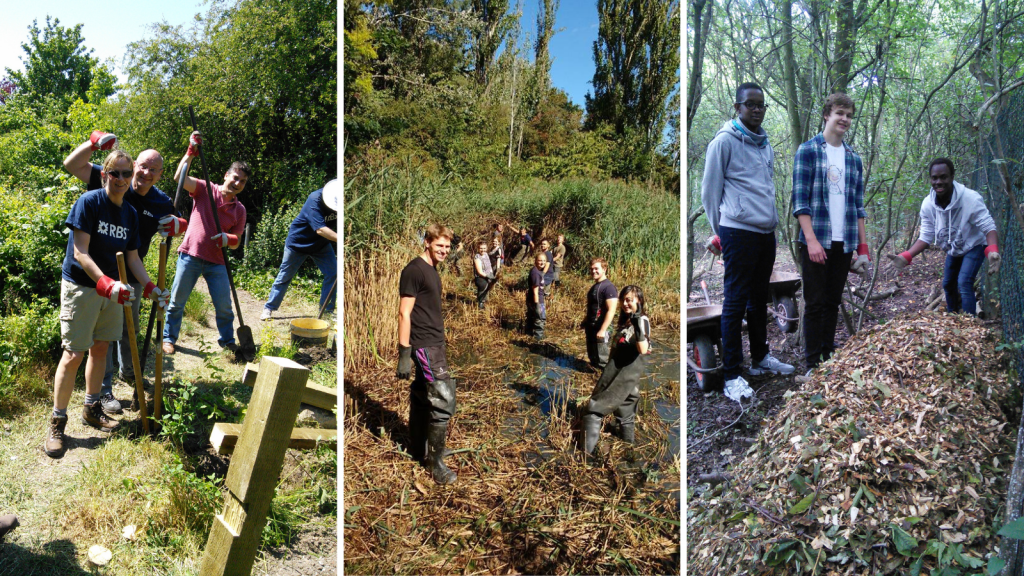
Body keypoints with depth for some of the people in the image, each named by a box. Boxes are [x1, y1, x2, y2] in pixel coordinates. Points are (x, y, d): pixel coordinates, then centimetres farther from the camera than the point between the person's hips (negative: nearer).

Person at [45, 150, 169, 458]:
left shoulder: (130, 213, 6)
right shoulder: (89, 202, -14)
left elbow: (132, 257, 10)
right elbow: (80, 252, -19)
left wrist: (150, 287, -3)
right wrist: (106, 283, -31)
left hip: (112, 288, 6)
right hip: (80, 286, -6)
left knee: (100, 348, 15)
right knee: (73, 355, -6)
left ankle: (91, 409, 30)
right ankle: (57, 422, 6)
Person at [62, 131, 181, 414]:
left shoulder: (161, 203, -2)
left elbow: (181, 225, 11)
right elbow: (72, 164, -14)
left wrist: (178, 225, -15)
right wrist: (94, 142, -30)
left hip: (132, 275, 5)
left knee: (130, 327, 22)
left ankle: (127, 371, 45)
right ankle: (103, 390, 11)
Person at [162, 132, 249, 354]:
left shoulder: (239, 210, 7)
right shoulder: (205, 190, -1)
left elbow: (237, 242, 8)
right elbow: (179, 178, -18)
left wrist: (228, 239, -15)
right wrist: (191, 152, -24)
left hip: (216, 261, 3)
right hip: (191, 255, -2)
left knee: (224, 304, 4)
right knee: (177, 300, 5)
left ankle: (227, 339, 22)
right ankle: (169, 338, 21)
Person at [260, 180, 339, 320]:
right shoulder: (315, 200, -34)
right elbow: (320, 229, -43)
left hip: (321, 245, 5)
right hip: (298, 242, -5)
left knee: (334, 273, -6)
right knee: (285, 276, 5)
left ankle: (327, 310, 6)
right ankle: (269, 308, 20)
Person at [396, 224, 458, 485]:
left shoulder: (431, 270, 14)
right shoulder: (414, 270, -15)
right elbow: (404, 313, -17)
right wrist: (404, 354, -20)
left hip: (434, 343, 9)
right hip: (425, 346, -9)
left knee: (422, 395, 17)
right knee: (443, 401, -9)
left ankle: (417, 449, 30)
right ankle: (436, 464, 1)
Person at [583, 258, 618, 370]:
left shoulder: (608, 287, -18)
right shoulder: (595, 286, 11)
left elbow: (611, 311, -23)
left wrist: (603, 330, -26)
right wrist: (585, 324, 21)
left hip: (600, 328, -9)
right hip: (591, 327, 9)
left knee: (602, 360, -3)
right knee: (592, 357, 18)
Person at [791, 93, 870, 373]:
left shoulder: (854, 158, 15)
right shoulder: (808, 150, -2)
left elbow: (858, 205, 16)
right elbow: (800, 199, -8)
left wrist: (863, 246, 10)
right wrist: (812, 240, -16)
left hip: (844, 243, 5)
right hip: (816, 240, -5)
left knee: (833, 302, 11)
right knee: (815, 303, -1)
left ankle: (829, 358, 20)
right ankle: (812, 364, 6)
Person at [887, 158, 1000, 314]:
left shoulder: (971, 198, -34)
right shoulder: (928, 204, -20)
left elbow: (988, 227, -31)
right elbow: (926, 237, -14)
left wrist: (992, 251, -51)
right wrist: (906, 257, -30)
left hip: (974, 246, -6)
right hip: (953, 249, 6)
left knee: (964, 283, -23)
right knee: (948, 285, 18)